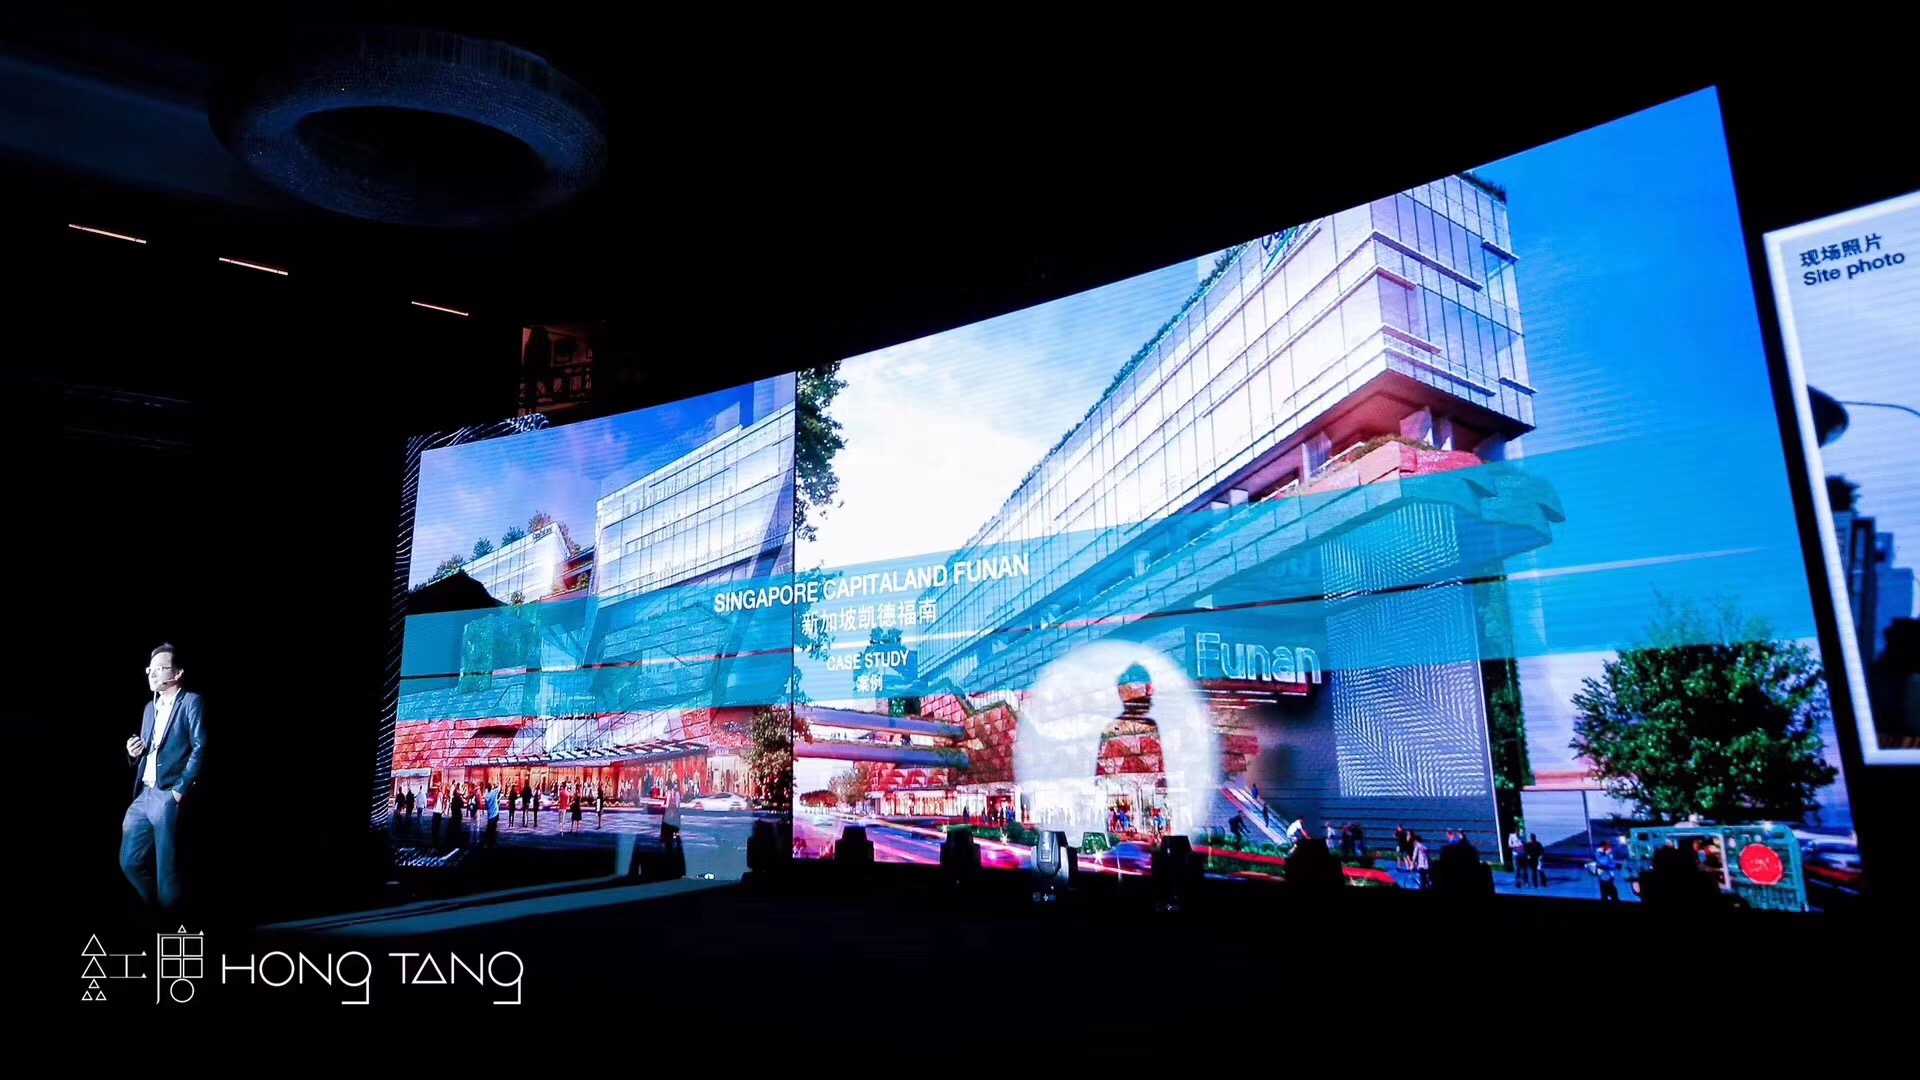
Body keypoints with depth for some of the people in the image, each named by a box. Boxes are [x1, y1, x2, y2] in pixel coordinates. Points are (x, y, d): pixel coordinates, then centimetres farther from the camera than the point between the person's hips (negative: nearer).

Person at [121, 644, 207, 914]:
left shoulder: (191, 702, -5)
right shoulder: (150, 707, 19)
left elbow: (200, 749, -13)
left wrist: (180, 790, -17)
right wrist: (135, 753, 3)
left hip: (168, 798, -8)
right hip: (144, 796, 8)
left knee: (166, 871, -3)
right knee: (130, 862, 10)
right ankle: (154, 914, 29)